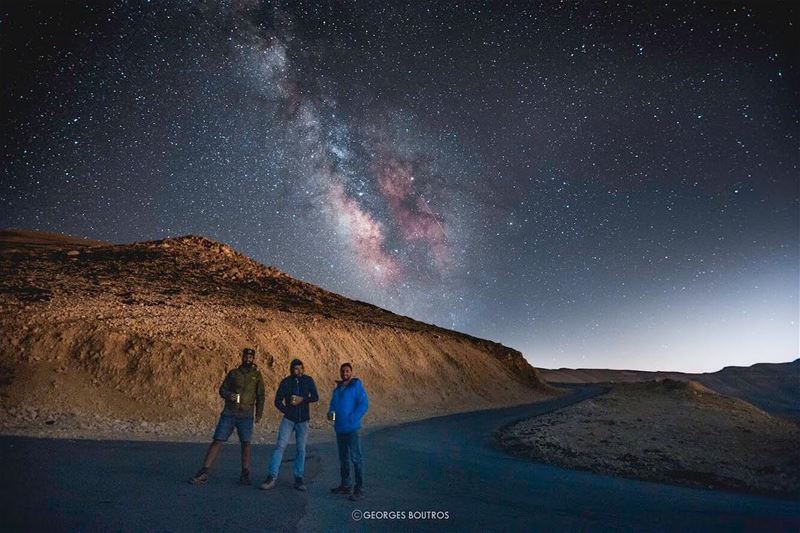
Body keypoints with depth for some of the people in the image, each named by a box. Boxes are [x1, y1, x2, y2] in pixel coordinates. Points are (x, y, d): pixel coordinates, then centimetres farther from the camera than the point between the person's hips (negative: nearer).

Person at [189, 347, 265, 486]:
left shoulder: (257, 375, 6)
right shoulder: (233, 373, 8)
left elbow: (260, 396, 8)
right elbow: (222, 389, 9)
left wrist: (259, 414, 3)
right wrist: (228, 395, -13)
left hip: (246, 416, -1)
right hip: (229, 413, 1)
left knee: (246, 443, 1)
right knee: (217, 441, -2)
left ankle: (245, 474, 16)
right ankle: (204, 473, 6)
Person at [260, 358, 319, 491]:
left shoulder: (308, 380, 0)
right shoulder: (286, 382, -1)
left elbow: (315, 397, -4)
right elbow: (278, 401, 3)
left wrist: (302, 399, -18)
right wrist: (287, 411, -8)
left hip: (303, 420, 1)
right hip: (288, 419, -1)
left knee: (301, 449, 4)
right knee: (280, 445, -10)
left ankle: (298, 479, 14)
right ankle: (272, 477, -4)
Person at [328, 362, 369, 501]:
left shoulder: (356, 386, -8)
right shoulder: (337, 388, 14)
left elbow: (364, 404, -15)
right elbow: (333, 405, 22)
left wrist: (353, 419, -21)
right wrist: (330, 413, 0)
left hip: (351, 429, -8)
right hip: (339, 428, 8)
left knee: (356, 458, -5)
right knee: (343, 458, 17)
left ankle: (359, 490, 2)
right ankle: (345, 485, 30)